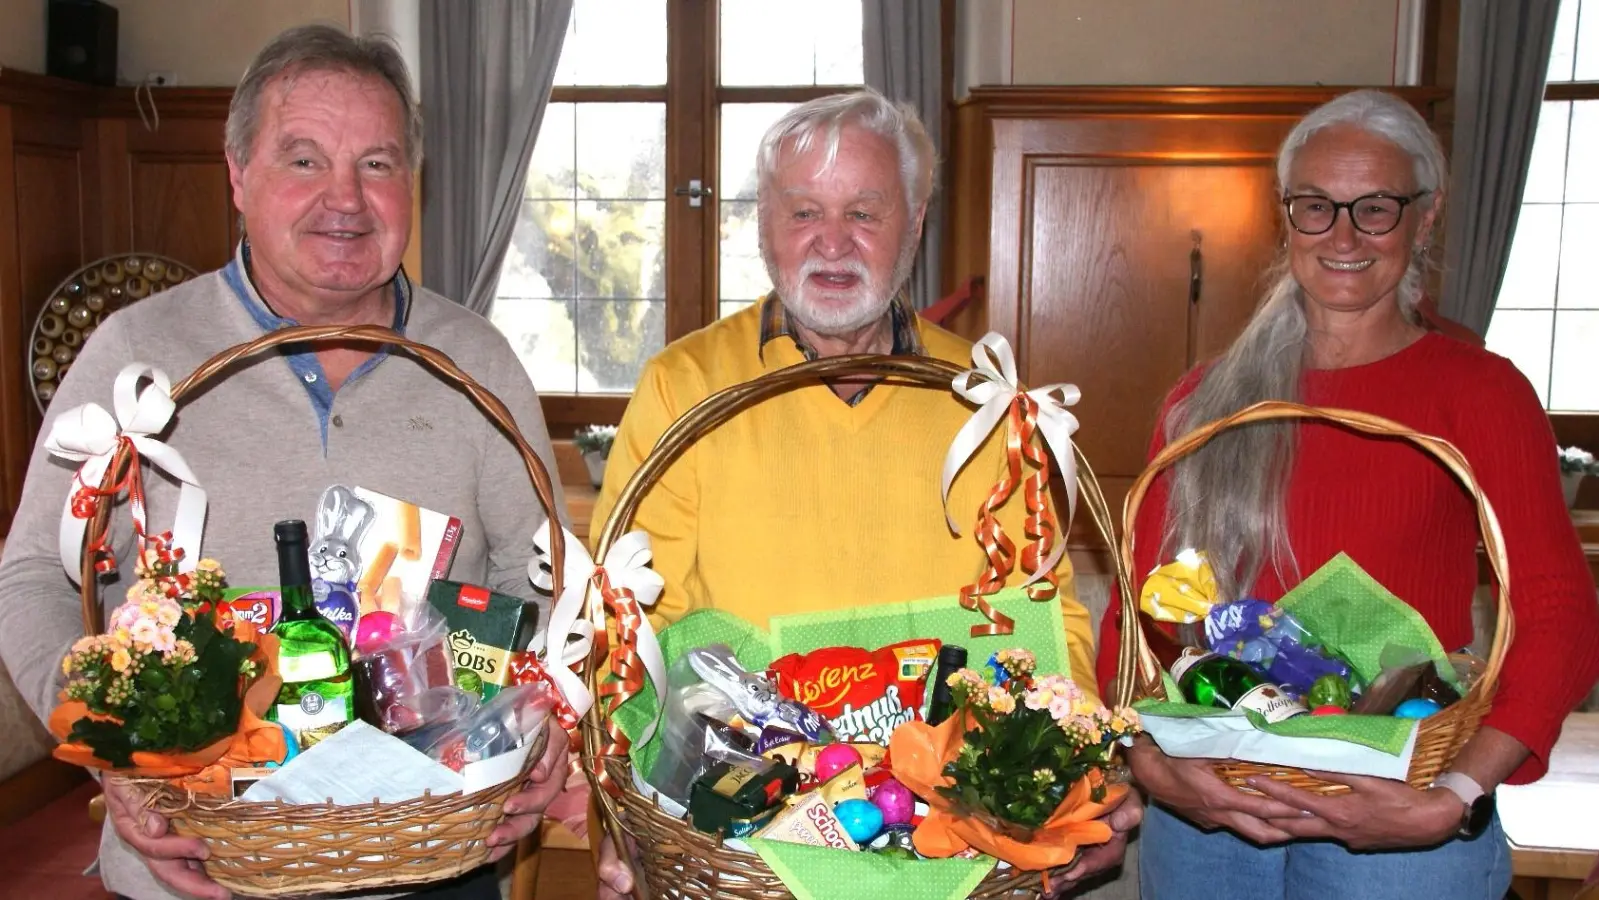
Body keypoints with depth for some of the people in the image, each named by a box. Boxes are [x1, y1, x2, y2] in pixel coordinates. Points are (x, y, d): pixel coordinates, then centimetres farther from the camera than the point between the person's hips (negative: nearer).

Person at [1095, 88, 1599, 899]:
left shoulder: (1479, 392, -2)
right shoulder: (1205, 401, 6)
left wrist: (1454, 798, -22)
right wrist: (1145, 756, -12)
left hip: (1393, 817, -2)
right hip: (1202, 810, 3)